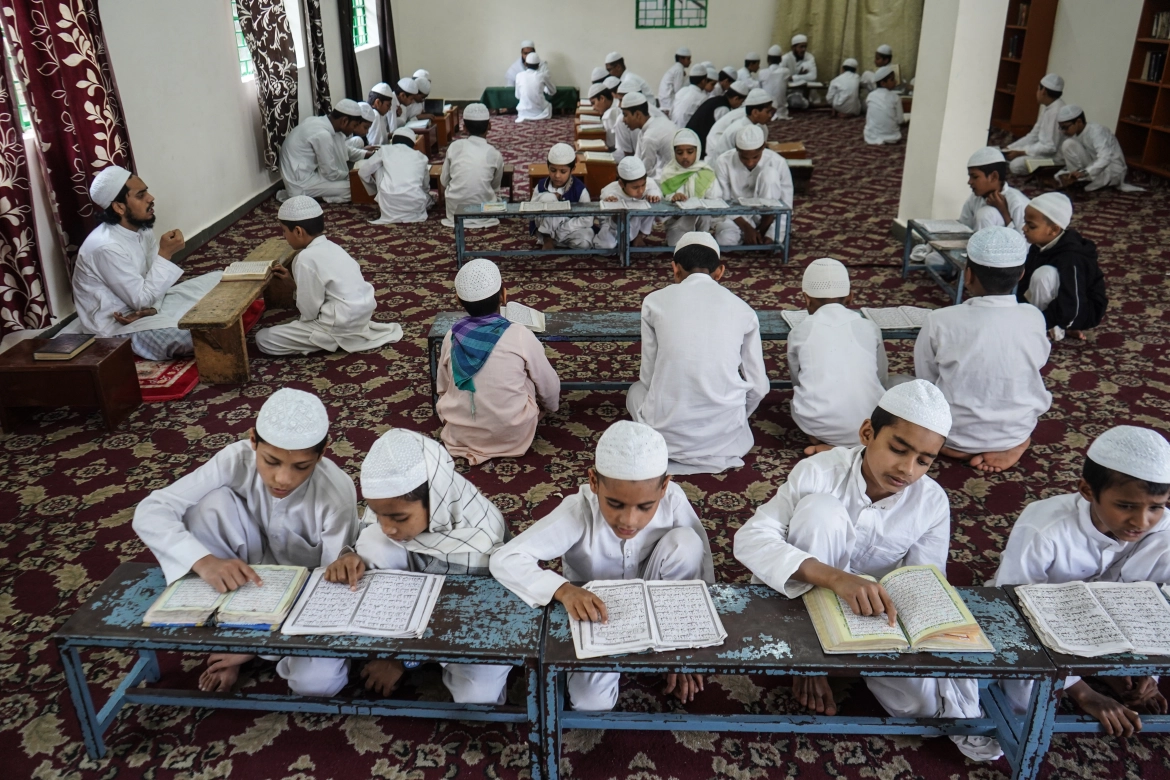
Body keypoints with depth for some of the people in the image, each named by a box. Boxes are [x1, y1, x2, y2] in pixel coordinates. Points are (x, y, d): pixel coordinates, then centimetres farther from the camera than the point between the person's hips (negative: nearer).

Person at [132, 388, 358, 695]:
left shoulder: (337, 494, -30)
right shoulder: (237, 459, -24)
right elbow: (150, 512, -26)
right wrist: (204, 561, -45)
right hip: (251, 577, 2)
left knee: (318, 681, -31)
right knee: (212, 502, -26)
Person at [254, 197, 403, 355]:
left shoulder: (306, 259, -18)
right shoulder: (329, 247, 7)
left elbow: (309, 310, -14)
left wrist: (299, 325, 5)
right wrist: (292, 279, 19)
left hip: (341, 325, -9)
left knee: (264, 339, -5)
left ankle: (337, 340, -4)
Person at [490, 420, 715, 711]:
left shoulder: (673, 502, -25)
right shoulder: (579, 511, -30)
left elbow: (702, 572, -13)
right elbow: (505, 559, -34)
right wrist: (563, 590, -50)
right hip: (595, 614, -1)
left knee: (685, 542, -25)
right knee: (591, 703, -25)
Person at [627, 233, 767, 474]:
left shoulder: (656, 301, 0)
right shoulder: (742, 309, 3)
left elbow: (648, 375, 4)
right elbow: (758, 387, 5)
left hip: (668, 435, -1)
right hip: (725, 437, 2)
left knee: (636, 390, 33)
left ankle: (671, 453, 8)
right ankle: (717, 457, 11)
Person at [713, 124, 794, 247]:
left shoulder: (777, 163, -17)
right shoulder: (724, 162, -17)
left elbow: (786, 206, -13)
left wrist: (771, 235, -24)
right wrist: (746, 228, -22)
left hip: (766, 217, 0)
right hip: (737, 216, 0)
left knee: (770, 173, -25)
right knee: (725, 240, -35)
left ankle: (762, 231, -17)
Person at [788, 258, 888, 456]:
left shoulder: (799, 332, 3)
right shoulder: (869, 327, 6)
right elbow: (882, 379, 15)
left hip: (817, 426, 0)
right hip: (870, 427, 0)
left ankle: (826, 445, 6)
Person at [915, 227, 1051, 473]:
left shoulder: (940, 321, -21)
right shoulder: (1033, 318, -14)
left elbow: (926, 380, -8)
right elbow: (1038, 364, 4)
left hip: (955, 435, -3)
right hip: (1017, 431, 4)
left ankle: (961, 448, 7)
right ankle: (1015, 444, 13)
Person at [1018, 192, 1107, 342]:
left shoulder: (1070, 260, -30)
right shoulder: (1040, 247, -6)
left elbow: (1067, 310, -34)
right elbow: (1024, 285, -1)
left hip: (1081, 312, -9)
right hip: (1055, 305, 9)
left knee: (1044, 274, -32)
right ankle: (1058, 328, 3)